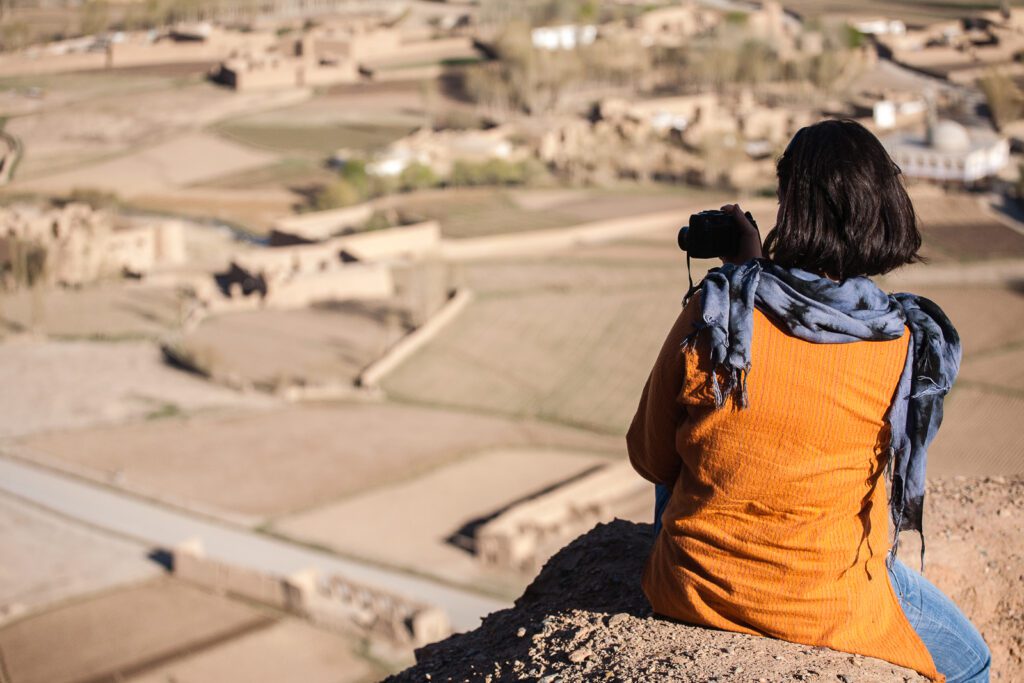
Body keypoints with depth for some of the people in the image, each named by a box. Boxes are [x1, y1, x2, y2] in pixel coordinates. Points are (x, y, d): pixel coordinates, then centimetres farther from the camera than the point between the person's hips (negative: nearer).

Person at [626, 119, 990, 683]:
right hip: (827, 619, -1)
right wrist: (759, 267, 14)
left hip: (689, 595, 2)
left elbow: (649, 458, -2)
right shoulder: (907, 346, -14)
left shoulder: (712, 313, -14)